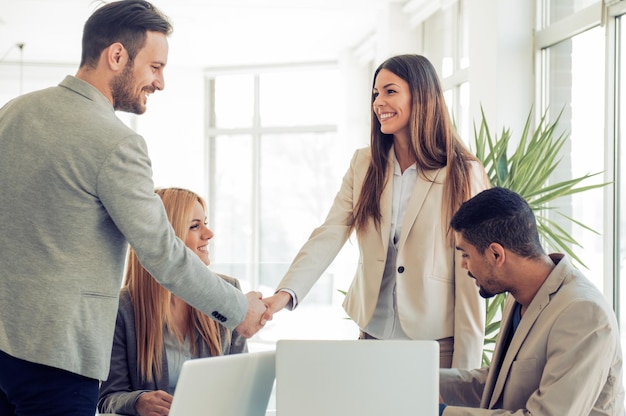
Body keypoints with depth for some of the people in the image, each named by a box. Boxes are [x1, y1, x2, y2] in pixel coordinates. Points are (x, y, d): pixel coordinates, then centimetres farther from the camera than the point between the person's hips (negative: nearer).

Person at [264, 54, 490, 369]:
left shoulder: (463, 175, -7)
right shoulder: (364, 164, 6)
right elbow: (329, 236, -5)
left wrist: (465, 369, -11)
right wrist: (285, 293, -22)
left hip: (435, 343, -3)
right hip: (372, 336, 4)